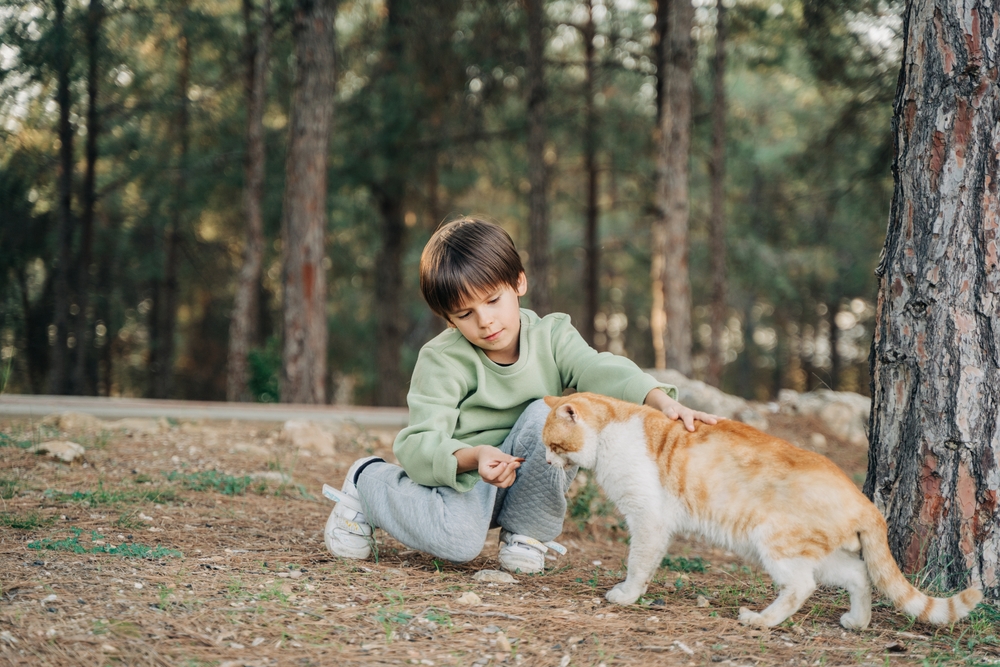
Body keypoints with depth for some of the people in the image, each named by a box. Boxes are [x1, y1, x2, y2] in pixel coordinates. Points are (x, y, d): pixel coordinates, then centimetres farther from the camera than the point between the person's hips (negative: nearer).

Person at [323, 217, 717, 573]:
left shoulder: (550, 336, -6)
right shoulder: (442, 361, -15)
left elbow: (600, 370, -23)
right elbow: (418, 445, -22)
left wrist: (661, 399, -44)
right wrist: (474, 457, -43)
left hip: (525, 479, 3)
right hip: (458, 474, -3)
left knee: (548, 414, -25)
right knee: (459, 542, -34)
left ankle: (528, 532, -6)